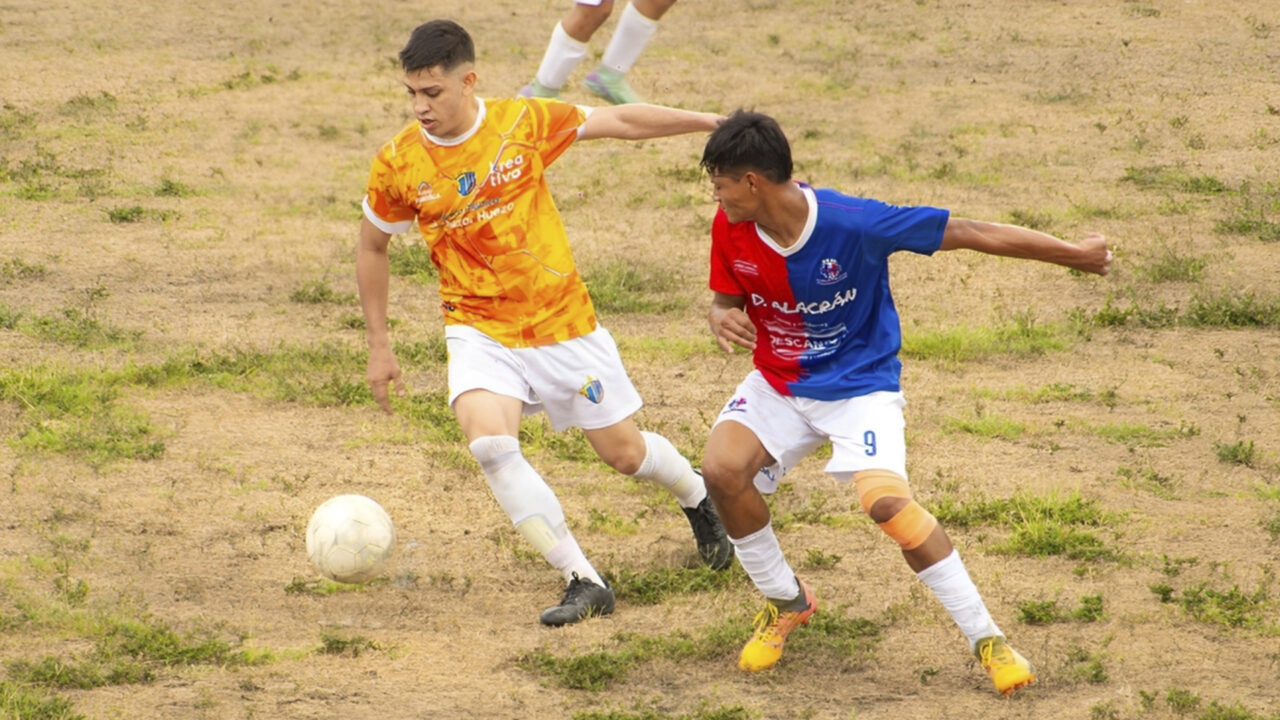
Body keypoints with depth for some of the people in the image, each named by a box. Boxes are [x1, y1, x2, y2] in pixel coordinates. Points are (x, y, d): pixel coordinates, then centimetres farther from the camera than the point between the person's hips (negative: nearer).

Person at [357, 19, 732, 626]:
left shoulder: (524, 122, -11)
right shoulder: (397, 165, -8)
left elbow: (621, 122, 1)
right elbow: (371, 247, 8)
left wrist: (714, 122, 3)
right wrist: (378, 345, 9)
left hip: (563, 320, 0)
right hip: (479, 330, 0)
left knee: (623, 451, 8)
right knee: (488, 440, -27)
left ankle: (698, 497, 45)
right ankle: (583, 582, -19)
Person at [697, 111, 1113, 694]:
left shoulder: (853, 224, -26)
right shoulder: (731, 228, -11)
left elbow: (968, 234, -21)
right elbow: (727, 300, 6)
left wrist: (1071, 253, -16)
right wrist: (722, 319, -22)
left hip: (859, 382, -5)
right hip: (778, 383, 5)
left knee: (885, 498, -27)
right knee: (722, 470, -21)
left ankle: (986, 638, -12)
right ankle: (786, 601, 6)